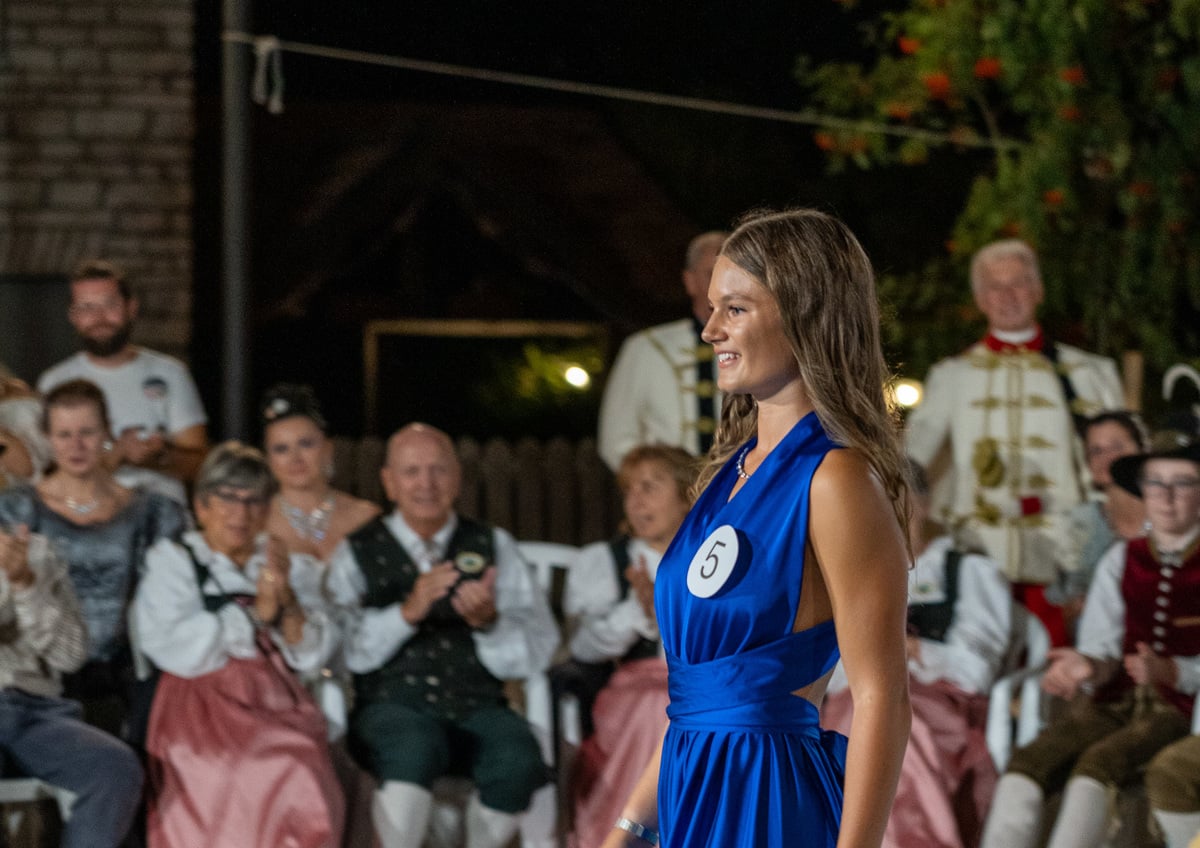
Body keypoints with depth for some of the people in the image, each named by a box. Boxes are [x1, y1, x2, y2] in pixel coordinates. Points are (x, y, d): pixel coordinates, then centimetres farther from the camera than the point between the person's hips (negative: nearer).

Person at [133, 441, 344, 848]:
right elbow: (174, 650, -6)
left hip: (276, 704, 3)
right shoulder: (172, 562, 11)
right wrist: (256, 613, -6)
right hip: (203, 705, -3)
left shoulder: (293, 567, 21)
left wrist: (286, 602, -8)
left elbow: (313, 654, 9)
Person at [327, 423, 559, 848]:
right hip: (392, 706, -2)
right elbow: (348, 650, -5)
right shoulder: (358, 553, 10)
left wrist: (489, 621, -12)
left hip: (476, 709, 2)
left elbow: (540, 650, 8)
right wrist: (408, 612, -21)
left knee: (518, 761, -31)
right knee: (414, 747, -37)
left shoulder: (493, 546, 16)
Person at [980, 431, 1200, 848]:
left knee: (1099, 760, -34)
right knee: (1027, 762, -24)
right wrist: (1087, 667, -13)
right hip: (1111, 704, 4)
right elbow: (1103, 646, 11)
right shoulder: (1120, 560, 20)